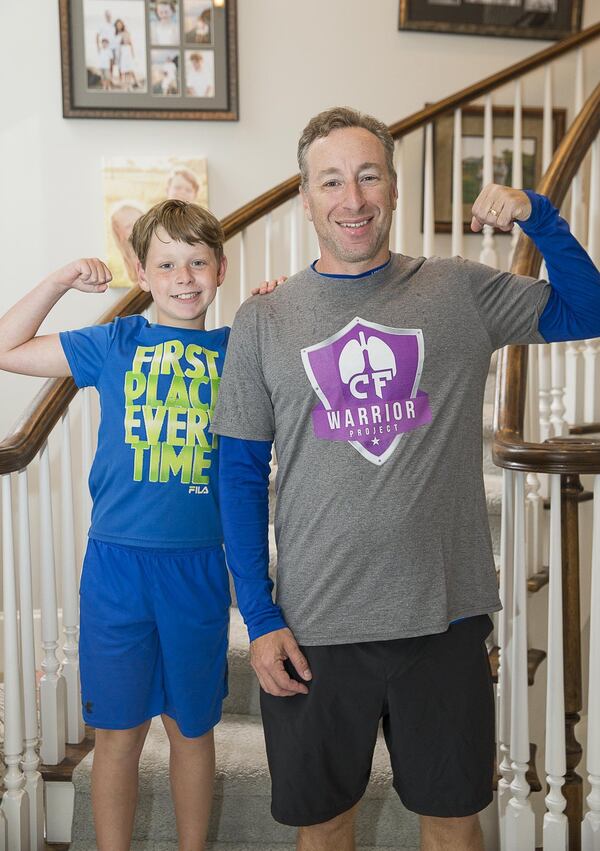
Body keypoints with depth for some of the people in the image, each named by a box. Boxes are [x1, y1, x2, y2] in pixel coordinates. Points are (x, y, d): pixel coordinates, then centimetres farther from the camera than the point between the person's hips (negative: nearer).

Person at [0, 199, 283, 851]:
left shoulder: (240, 352, 3)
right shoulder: (114, 344, 1)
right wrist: (63, 279, -4)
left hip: (199, 566, 1)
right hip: (118, 561, -1)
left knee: (192, 727, 16)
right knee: (117, 731, 11)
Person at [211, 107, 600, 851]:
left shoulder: (460, 292, 0)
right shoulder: (262, 322, -1)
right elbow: (241, 474, 0)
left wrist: (537, 215, -9)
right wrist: (259, 617, -4)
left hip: (445, 616, 0)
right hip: (313, 627, 0)